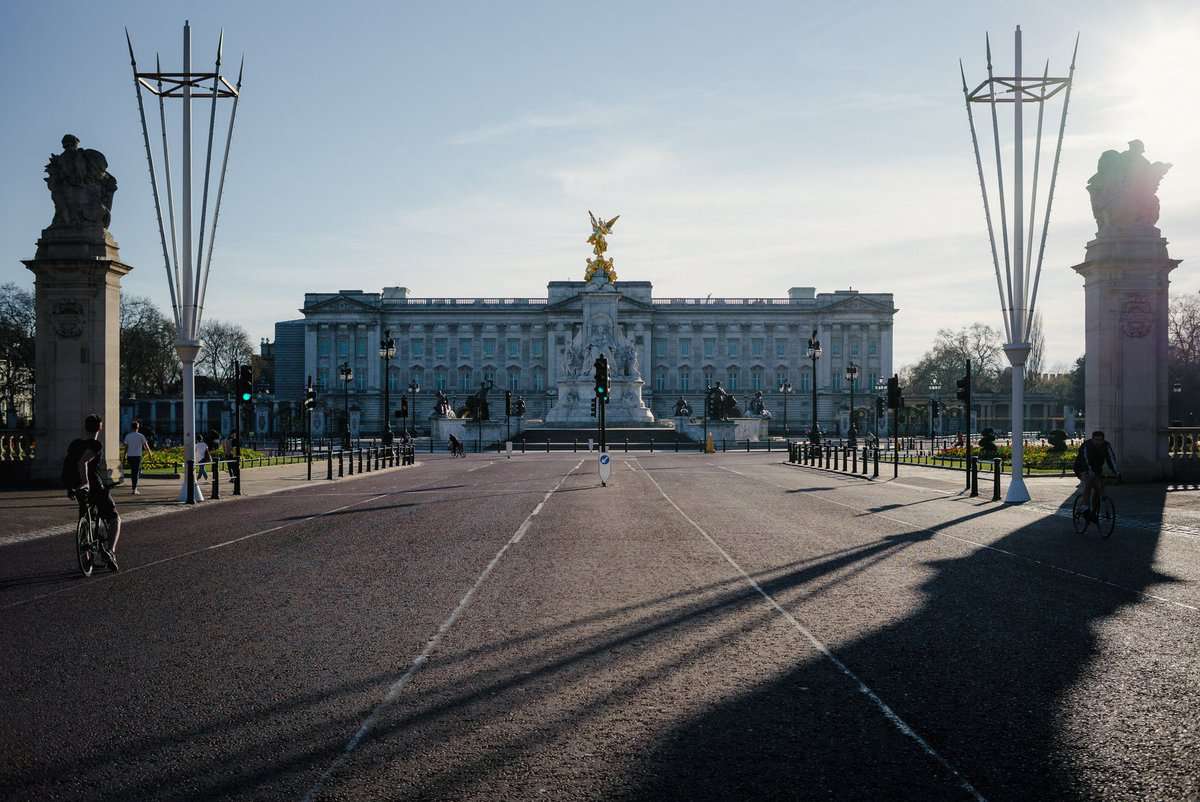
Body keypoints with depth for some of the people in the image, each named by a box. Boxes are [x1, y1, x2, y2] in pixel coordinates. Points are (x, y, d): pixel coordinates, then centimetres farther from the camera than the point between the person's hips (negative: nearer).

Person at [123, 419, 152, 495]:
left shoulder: (128, 436, 4)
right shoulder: (141, 436, -4)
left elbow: (126, 447, 5)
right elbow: (146, 446, 4)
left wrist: (125, 456, 12)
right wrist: (149, 452, 21)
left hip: (129, 456, 3)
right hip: (137, 456, -3)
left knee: (132, 472, 16)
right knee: (136, 472, -2)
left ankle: (134, 488, 22)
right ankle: (134, 489, -8)